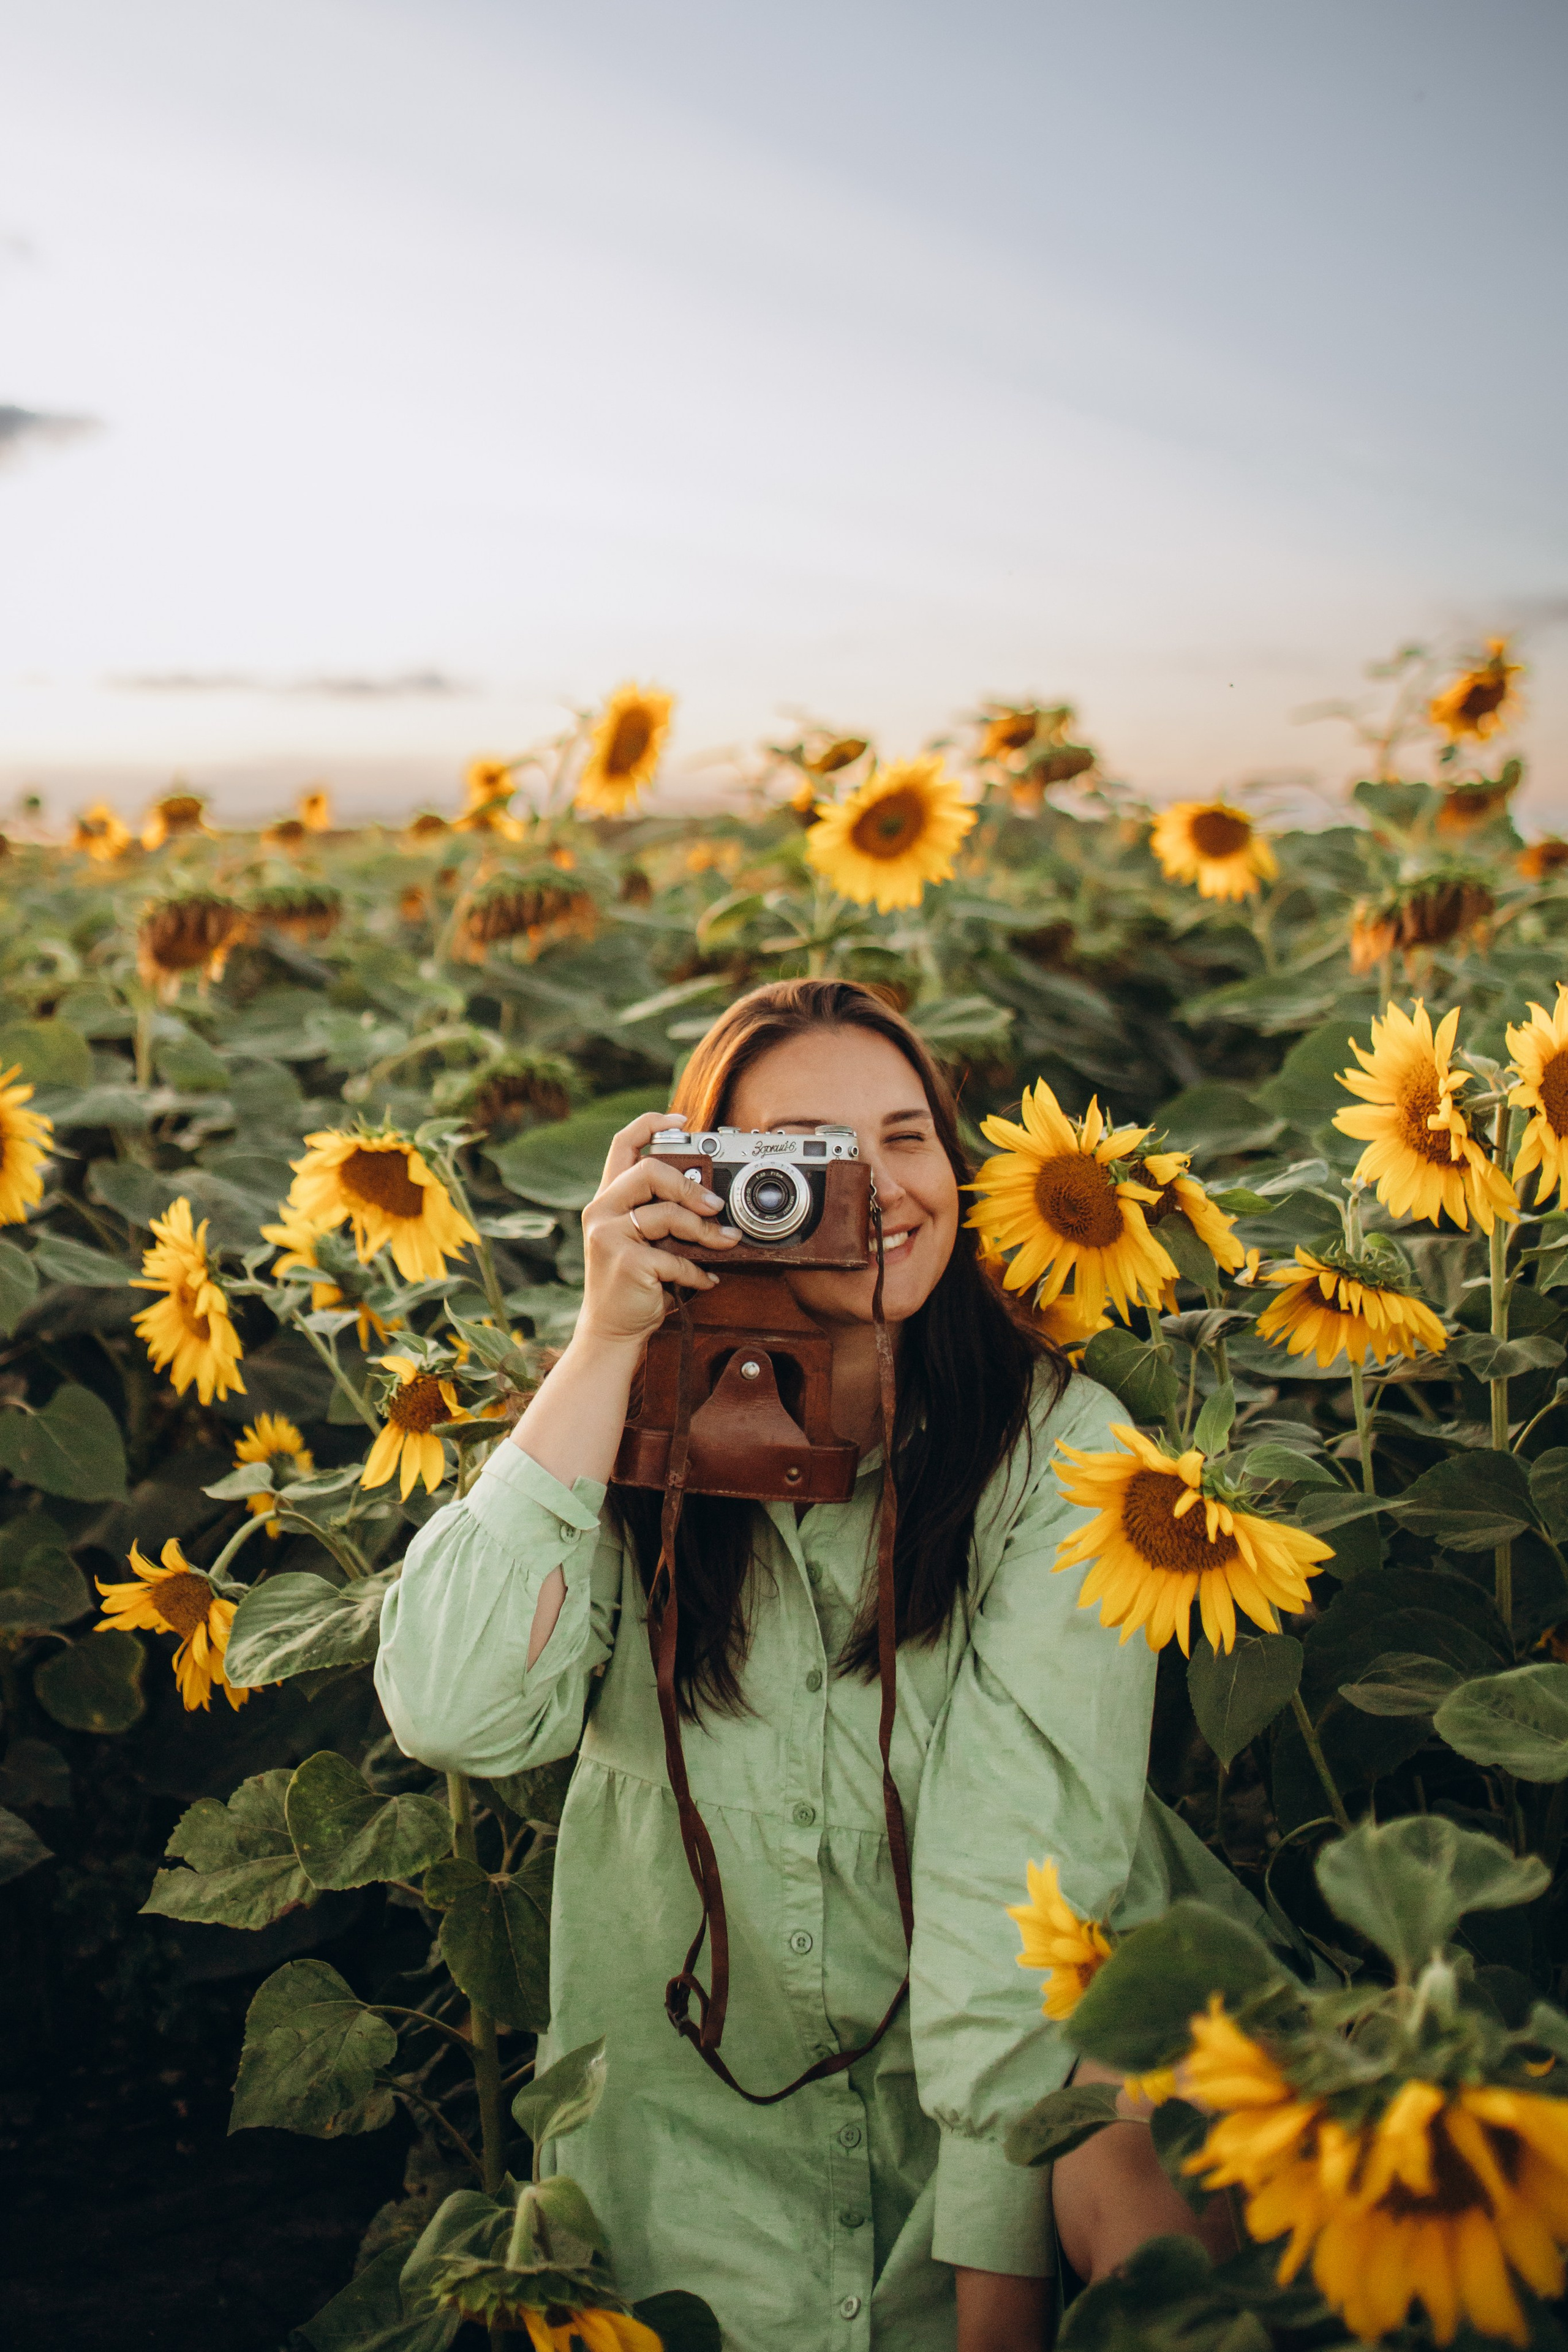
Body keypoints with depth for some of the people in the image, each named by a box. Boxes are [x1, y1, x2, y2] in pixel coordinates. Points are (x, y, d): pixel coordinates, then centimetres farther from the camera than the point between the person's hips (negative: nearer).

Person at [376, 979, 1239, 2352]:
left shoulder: (1057, 1442, -11)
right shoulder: (629, 1439, -6)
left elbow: (1030, 1834, -19)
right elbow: (455, 1718, -22)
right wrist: (608, 1345, -22)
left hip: (1014, 2058, -2)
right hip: (702, 2120, 3)